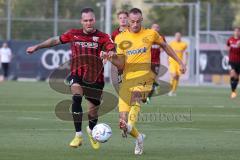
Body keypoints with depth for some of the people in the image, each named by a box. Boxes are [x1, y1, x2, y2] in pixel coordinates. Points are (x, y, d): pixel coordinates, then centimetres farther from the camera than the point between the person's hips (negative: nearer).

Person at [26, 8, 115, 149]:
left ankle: (91, 130, 44)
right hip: (77, 74, 0)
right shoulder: (74, 34, 1)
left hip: (95, 78, 0)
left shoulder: (102, 37, -6)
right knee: (76, 98, -29)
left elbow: (113, 51, -19)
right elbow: (56, 41, 15)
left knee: (93, 112, 7)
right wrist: (37, 47, 18)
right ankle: (78, 136, -23)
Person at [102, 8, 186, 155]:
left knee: (136, 95, -39)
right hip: (127, 79, 2)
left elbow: (165, 46, 26)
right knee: (122, 122, -6)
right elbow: (121, 65, 5)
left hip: (144, 76, -2)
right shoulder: (121, 38, 8)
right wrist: (111, 58, -17)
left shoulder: (150, 34, 8)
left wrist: (180, 62, 26)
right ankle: (139, 138, 24)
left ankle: (130, 125, -64)